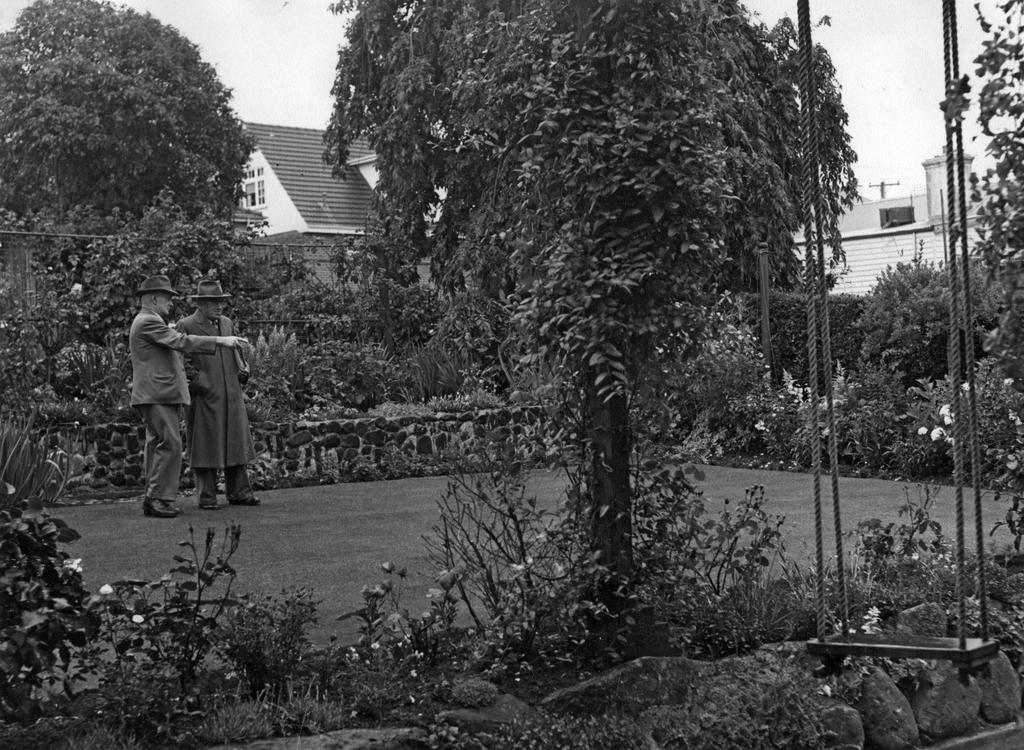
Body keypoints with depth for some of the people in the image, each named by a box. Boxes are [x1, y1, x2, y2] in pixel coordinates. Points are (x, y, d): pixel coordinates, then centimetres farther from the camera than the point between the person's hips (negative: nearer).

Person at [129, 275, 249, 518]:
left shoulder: (148, 322, 23)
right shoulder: (148, 322, -13)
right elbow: (181, 341, -21)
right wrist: (220, 341, -21)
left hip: (159, 394, 11)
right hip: (157, 395, -11)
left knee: (157, 444, 10)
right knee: (170, 444, -14)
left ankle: (154, 499, 12)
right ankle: (158, 498, -14)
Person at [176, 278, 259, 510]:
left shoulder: (227, 323, 16)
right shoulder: (186, 326, -4)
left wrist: (243, 369, 8)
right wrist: (196, 381, -15)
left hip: (231, 396, 6)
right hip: (204, 398, -6)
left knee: (236, 443, 7)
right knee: (206, 446, -1)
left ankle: (238, 492, 14)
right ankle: (206, 497, 6)